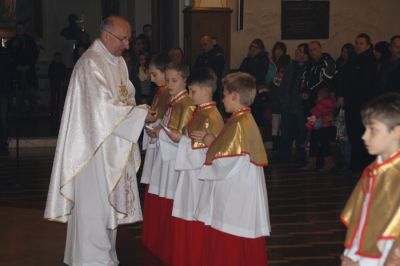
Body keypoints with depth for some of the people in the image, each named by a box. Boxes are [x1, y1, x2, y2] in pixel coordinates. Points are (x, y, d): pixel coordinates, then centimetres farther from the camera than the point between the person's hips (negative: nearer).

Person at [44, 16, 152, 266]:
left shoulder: (119, 62, 11)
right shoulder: (90, 63, -17)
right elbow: (103, 105, -24)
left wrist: (141, 116, -2)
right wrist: (141, 114, -20)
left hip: (113, 147, 9)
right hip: (95, 146, -9)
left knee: (109, 202, 15)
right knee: (94, 203, -1)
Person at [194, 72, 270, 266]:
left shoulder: (239, 124, -20)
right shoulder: (245, 120, 10)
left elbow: (224, 162, -22)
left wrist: (210, 142, -5)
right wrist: (211, 141, 7)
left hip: (236, 195, -10)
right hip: (237, 193, 10)